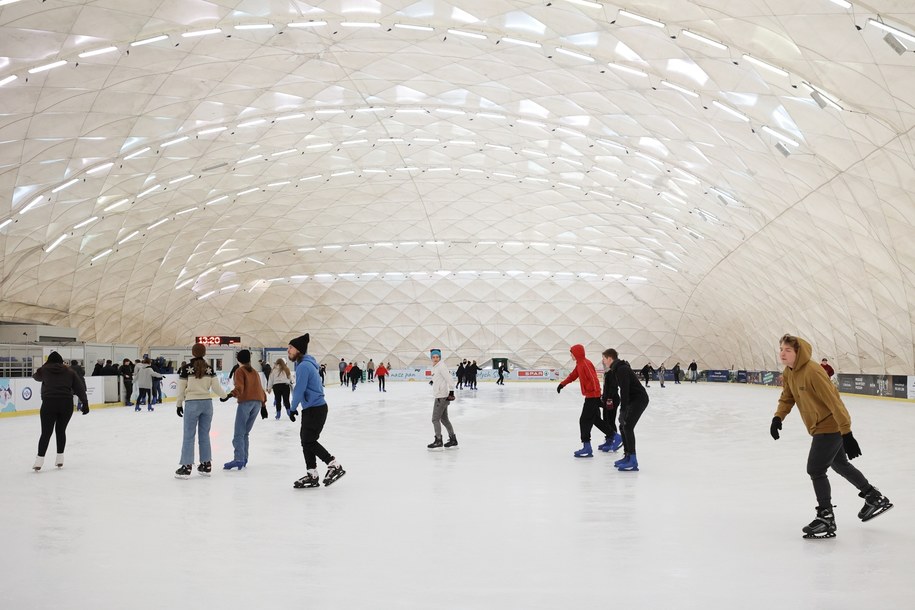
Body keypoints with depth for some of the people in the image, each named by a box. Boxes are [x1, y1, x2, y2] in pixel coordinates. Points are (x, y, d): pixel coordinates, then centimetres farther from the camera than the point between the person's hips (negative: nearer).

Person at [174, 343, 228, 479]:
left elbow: (181, 389, -2)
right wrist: (225, 395, 22)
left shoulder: (186, 368, -7)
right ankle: (206, 465, 17)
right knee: (204, 434, 13)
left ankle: (186, 466, 2)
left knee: (189, 436, 2)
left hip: (192, 404, -3)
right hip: (207, 403, 4)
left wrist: (179, 405, 10)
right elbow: (216, 387, 2)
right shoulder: (209, 369, 1)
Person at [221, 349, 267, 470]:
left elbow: (239, 388, -12)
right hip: (258, 403, 6)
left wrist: (230, 395, -25)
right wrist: (263, 406, 26)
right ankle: (244, 460, 9)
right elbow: (261, 390, 22)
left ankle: (239, 459, -21)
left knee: (239, 434, -9)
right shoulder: (255, 372, 23)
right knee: (245, 433, 13)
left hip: (245, 402, -6)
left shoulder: (240, 371, 4)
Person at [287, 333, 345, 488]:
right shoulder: (304, 363, 13)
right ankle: (312, 476, 18)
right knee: (306, 440, 11)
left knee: (309, 441, -7)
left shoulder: (304, 366, -19)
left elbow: (299, 390, -19)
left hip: (315, 409, -10)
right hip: (311, 408, 10)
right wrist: (294, 408, 12)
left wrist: (293, 409, -7)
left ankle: (335, 465, 1)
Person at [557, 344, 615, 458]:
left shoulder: (585, 364, -18)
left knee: (584, 420, -10)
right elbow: (573, 376, 19)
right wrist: (562, 384, 7)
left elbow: (594, 379, -24)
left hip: (592, 396, -10)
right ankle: (614, 436, 31)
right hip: (590, 396, 10)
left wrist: (597, 394, -26)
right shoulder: (579, 364, 12)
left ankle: (587, 448, -9)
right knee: (596, 419, 19)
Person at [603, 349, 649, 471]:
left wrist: (623, 409, -25)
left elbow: (624, 390, -25)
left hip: (639, 399, -11)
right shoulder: (617, 369, 13)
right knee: (623, 426, 13)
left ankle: (632, 461, -17)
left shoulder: (622, 369, -20)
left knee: (627, 427, -16)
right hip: (632, 400, 11)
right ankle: (627, 456, 21)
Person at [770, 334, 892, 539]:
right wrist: (778, 417, -9)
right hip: (820, 427, 10)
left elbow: (834, 402, -28)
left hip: (829, 427, -10)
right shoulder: (788, 373, 0)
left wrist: (846, 433, -29)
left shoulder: (813, 372, -27)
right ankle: (875, 498, 43)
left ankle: (826, 518, 2)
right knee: (840, 465, 24)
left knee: (815, 469, -10)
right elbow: (787, 398, 10)